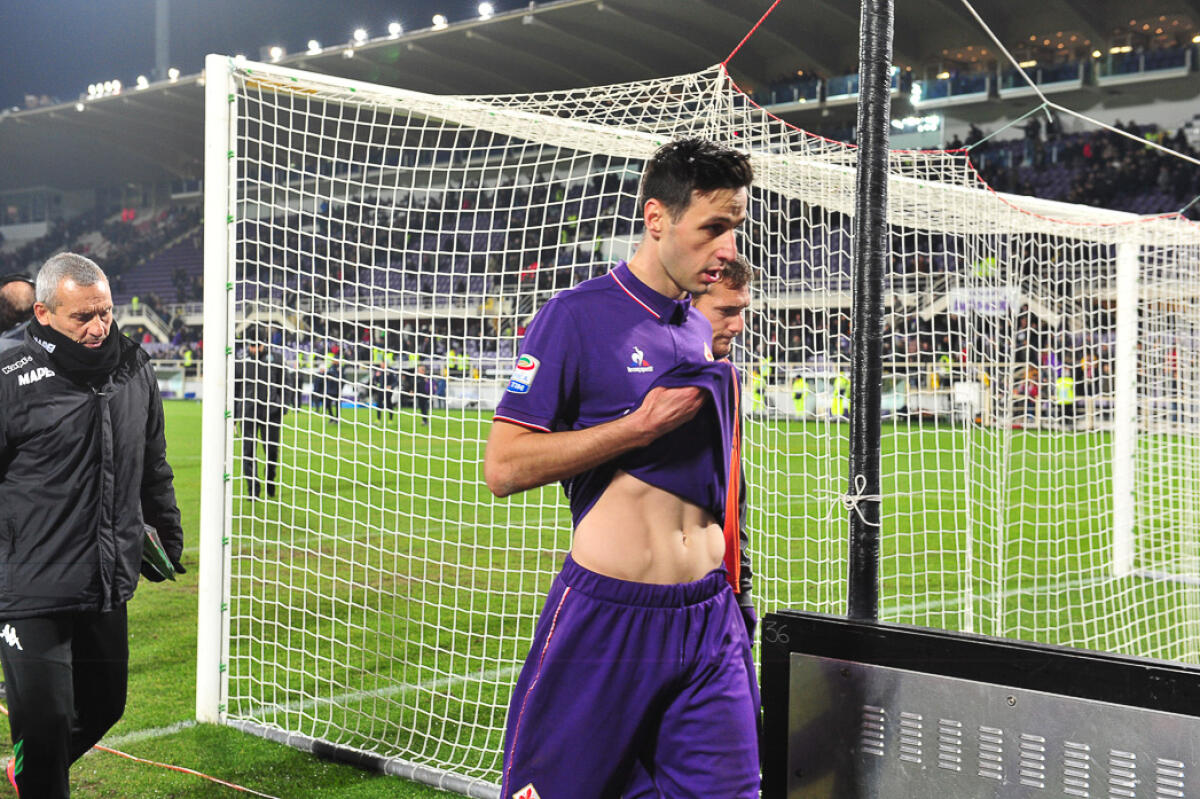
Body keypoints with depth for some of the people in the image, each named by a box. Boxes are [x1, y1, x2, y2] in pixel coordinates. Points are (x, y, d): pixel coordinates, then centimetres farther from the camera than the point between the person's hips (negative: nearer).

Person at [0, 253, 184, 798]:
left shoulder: (135, 370, 6)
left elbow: (155, 468, 19)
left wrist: (168, 536, 24)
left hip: (109, 588, 6)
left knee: (104, 706, 18)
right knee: (44, 718, -3)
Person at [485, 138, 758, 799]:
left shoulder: (704, 336, 13)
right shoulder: (576, 316, -8)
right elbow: (503, 466, -14)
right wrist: (640, 425, -16)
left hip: (709, 620, 6)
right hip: (605, 616, -5)